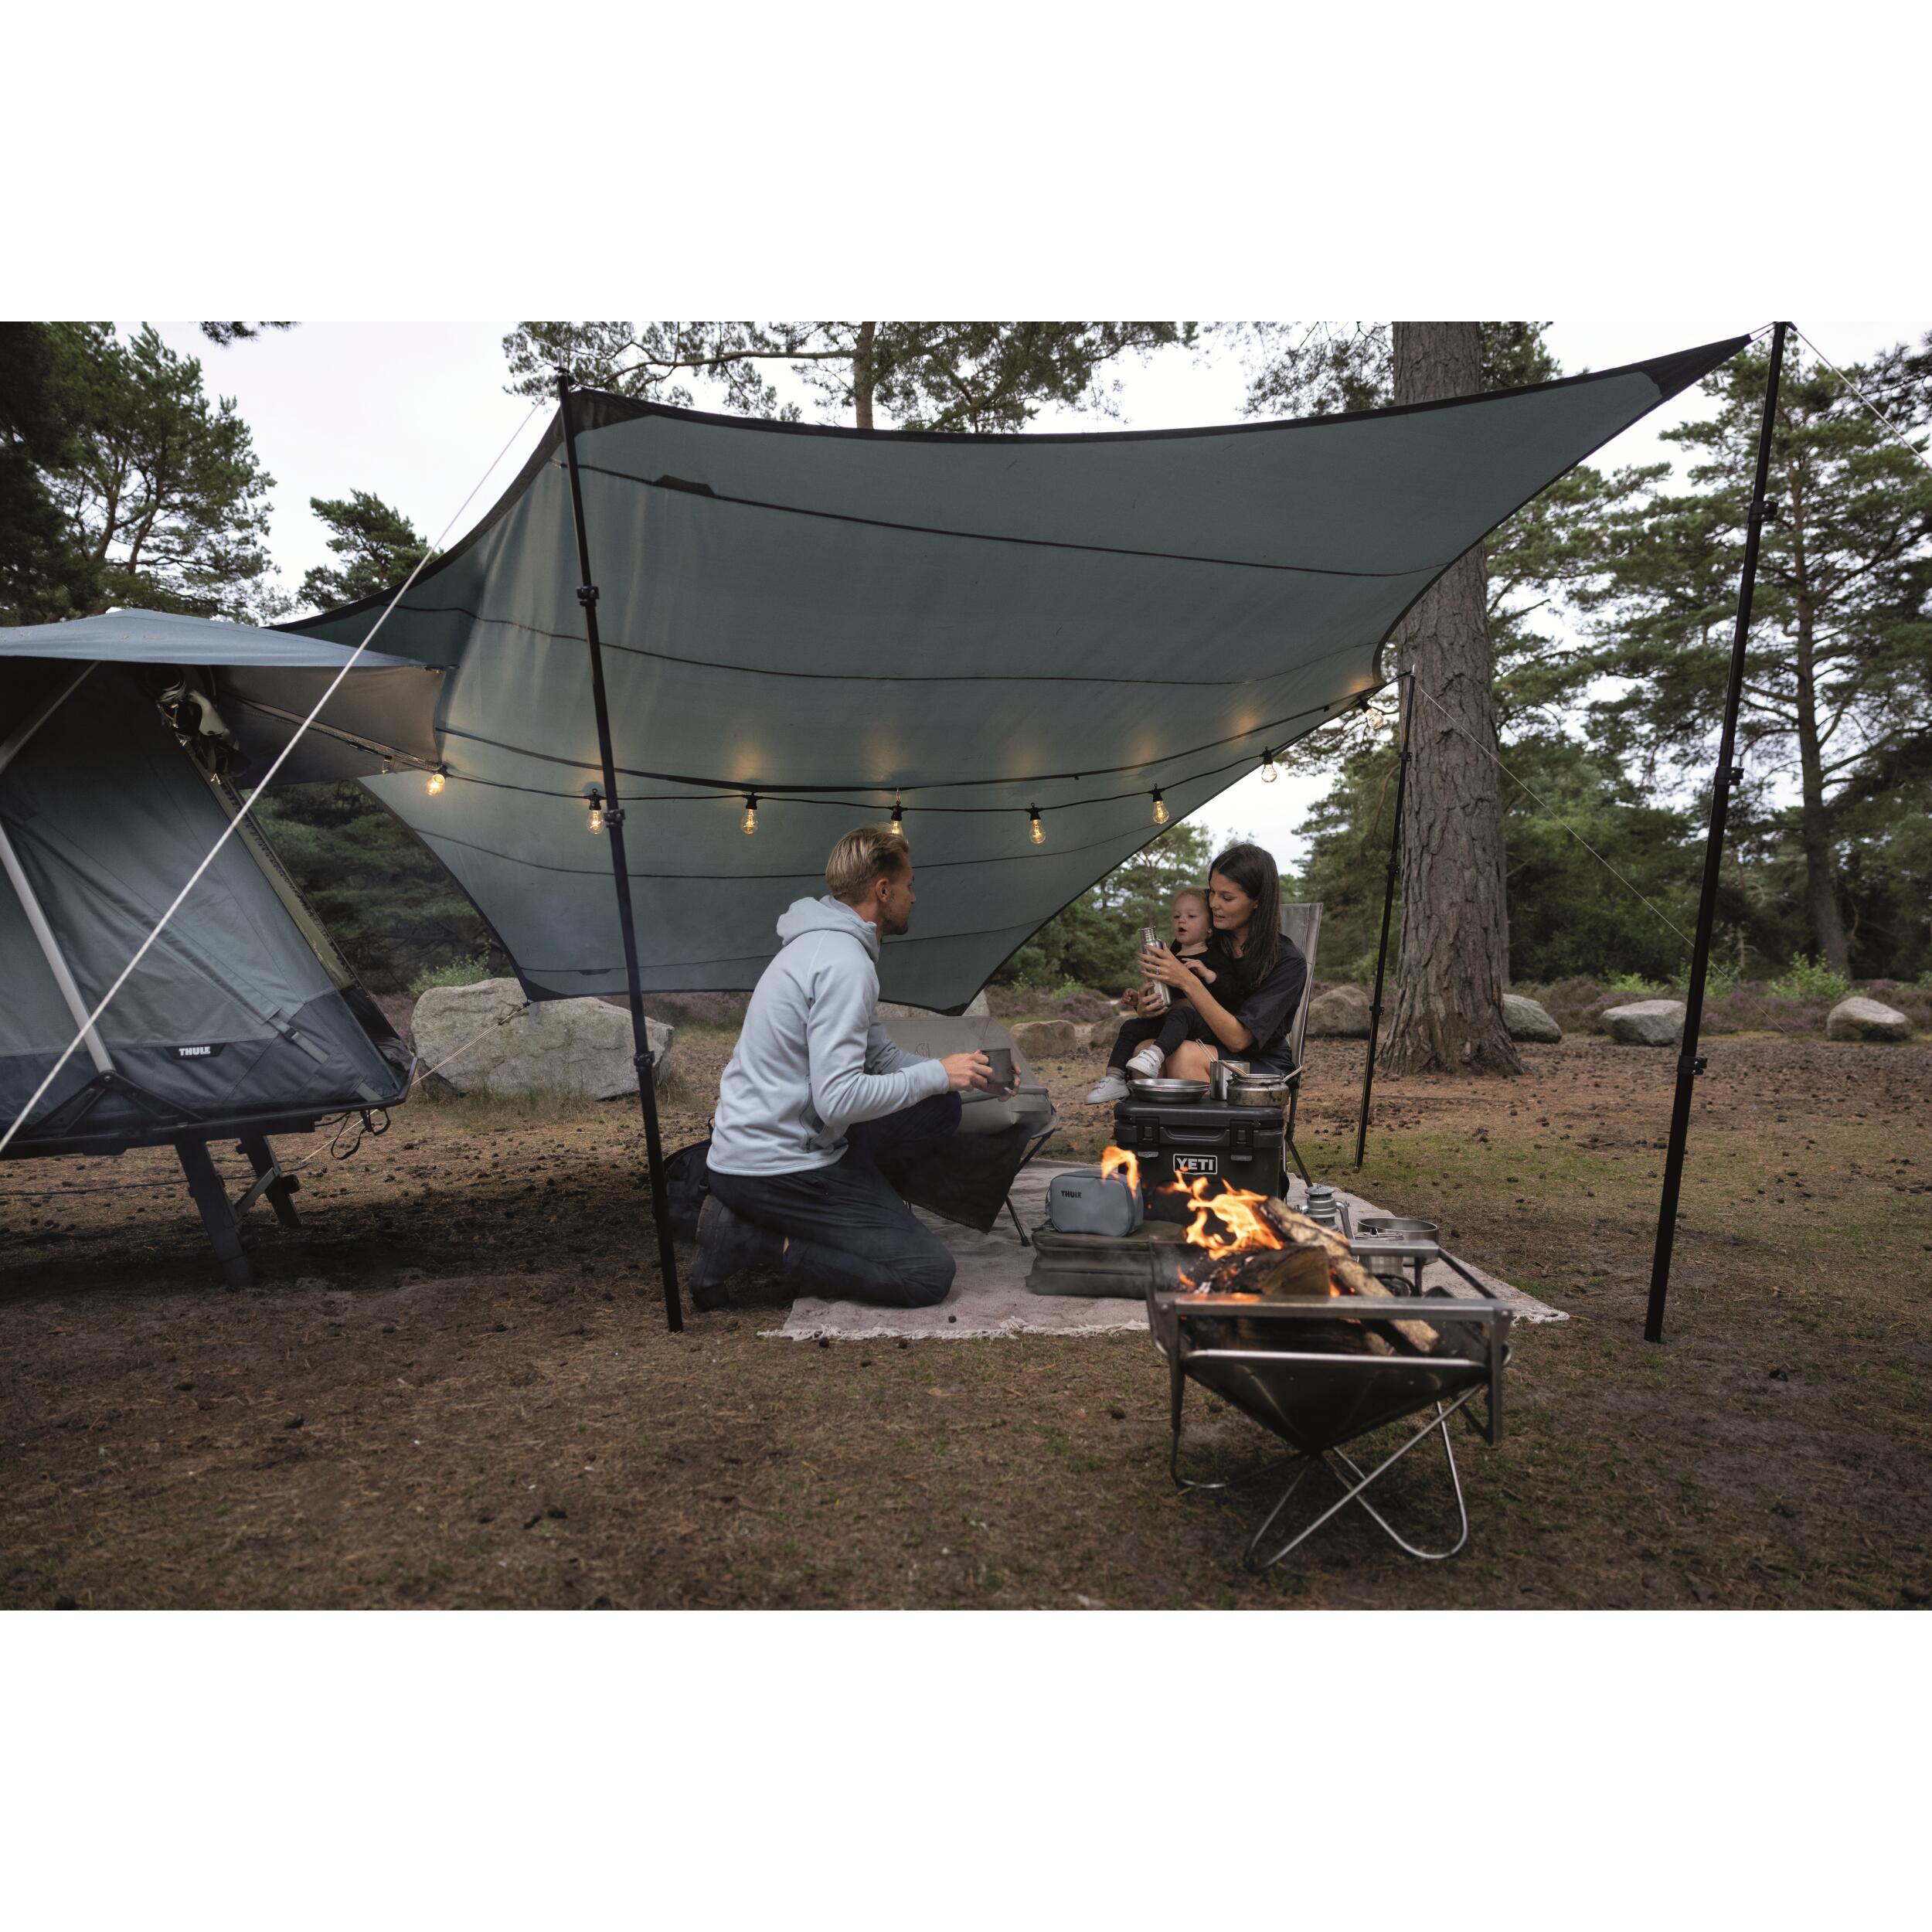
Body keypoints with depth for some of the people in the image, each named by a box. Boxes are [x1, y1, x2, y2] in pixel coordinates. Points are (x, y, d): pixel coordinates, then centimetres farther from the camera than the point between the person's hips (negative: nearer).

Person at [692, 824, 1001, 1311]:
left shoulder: (821, 944, 12)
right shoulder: (846, 964, -21)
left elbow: (879, 1056, 17)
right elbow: (839, 1099, -27)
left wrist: (961, 1075, 7)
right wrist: (937, 1074, -15)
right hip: (772, 1172, -10)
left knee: (939, 1111, 15)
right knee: (929, 1273, -10)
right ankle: (755, 1243, -7)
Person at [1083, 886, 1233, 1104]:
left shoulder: (1213, 957, 5)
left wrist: (1207, 973, -22)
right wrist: (1138, 1002, 14)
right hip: (1164, 1018, 7)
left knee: (1179, 1014, -38)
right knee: (1131, 1027, -8)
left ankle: (1156, 1053, -61)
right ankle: (1115, 1078, -13)